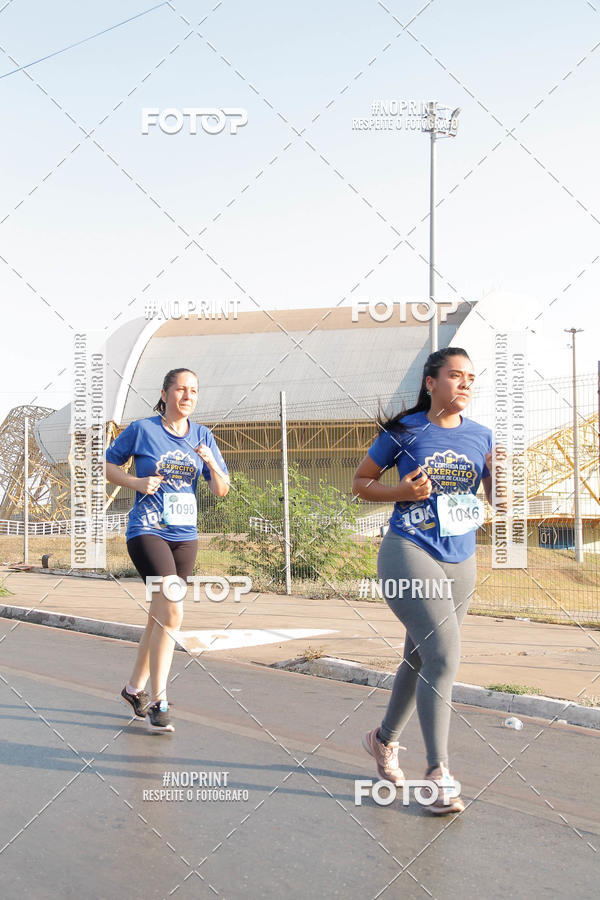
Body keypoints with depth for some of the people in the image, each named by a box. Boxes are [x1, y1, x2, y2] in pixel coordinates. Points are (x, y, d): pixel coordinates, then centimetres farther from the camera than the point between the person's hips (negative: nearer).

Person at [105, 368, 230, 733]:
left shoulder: (203, 436, 7)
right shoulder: (142, 429, -4)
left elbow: (222, 491, 6)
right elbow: (110, 467, 6)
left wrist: (211, 462, -13)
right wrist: (137, 482, -12)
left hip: (185, 535, 5)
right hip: (147, 531, -5)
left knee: (161, 615, 14)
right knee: (172, 611, -19)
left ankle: (135, 687, 32)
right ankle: (158, 703, -9)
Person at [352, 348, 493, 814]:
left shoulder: (481, 436, 6)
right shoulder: (405, 431, -5)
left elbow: (498, 499, 6)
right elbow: (360, 482, 3)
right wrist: (401, 491, -15)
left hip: (461, 561, 6)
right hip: (409, 553, -6)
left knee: (422, 659, 16)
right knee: (444, 653, -19)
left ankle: (385, 739, 40)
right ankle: (439, 774, -11)